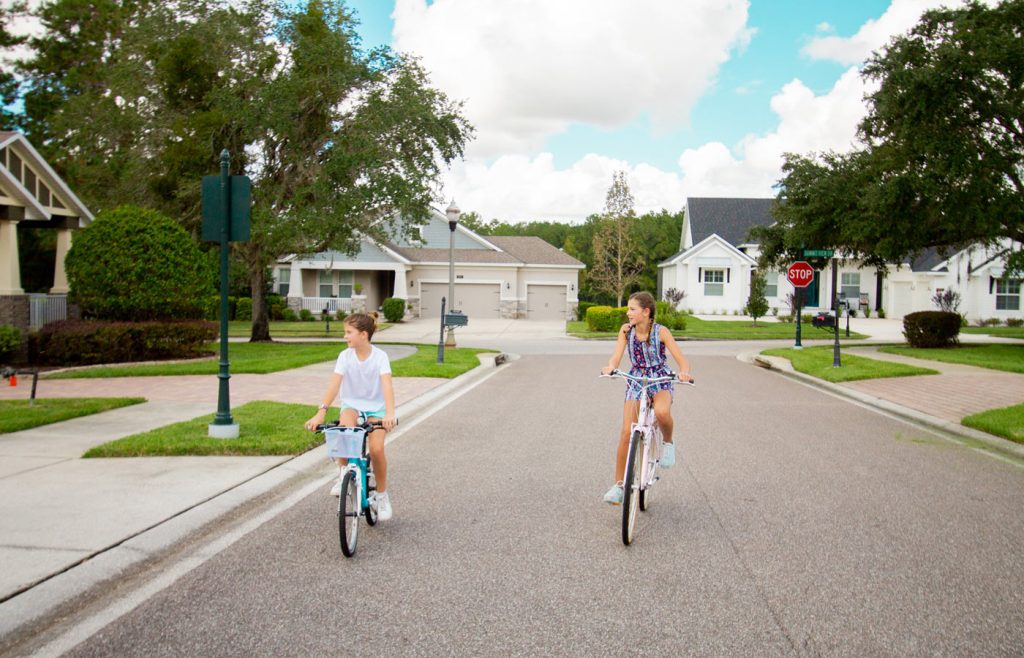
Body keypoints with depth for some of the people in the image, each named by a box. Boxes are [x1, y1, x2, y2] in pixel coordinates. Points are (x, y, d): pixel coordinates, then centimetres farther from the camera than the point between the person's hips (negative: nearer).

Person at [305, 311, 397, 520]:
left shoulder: (380, 356, -14)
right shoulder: (345, 356, -9)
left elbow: (387, 385, -27)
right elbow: (334, 384, -20)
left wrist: (390, 413, -43)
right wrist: (321, 412, -33)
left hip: (375, 407, -1)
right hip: (351, 405, 1)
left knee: (376, 449, -22)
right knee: (344, 429, -35)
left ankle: (382, 495, 3)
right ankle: (343, 475, -11)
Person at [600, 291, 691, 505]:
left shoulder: (661, 332, -14)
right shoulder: (626, 330, -6)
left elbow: (682, 361, -16)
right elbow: (616, 357, -13)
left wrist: (684, 373, -39)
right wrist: (609, 367, -36)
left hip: (660, 382, -3)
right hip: (636, 382, 3)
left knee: (662, 411, -37)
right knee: (626, 432, -8)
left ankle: (668, 442, -4)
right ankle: (619, 484, 3)